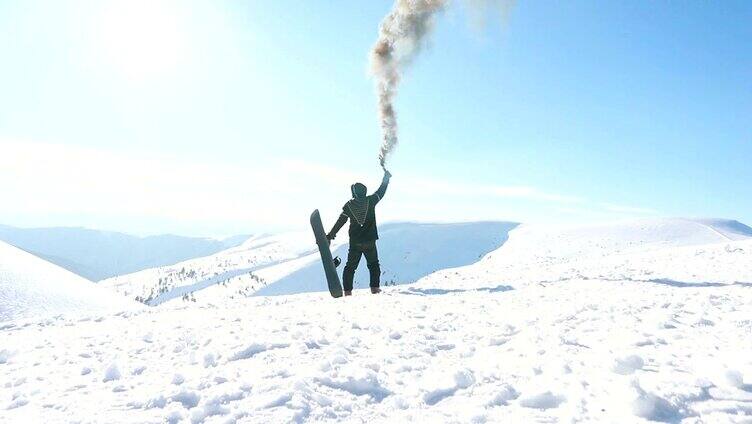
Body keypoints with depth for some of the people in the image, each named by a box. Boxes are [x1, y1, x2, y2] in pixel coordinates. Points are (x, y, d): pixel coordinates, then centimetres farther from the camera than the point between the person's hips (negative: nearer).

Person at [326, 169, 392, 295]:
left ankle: (348, 290, 5)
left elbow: (340, 222, -3)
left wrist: (329, 236, 5)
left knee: (350, 266, 10)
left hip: (355, 242, 0)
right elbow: (381, 192, 9)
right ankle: (375, 287, 8)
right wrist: (386, 178, 24)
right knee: (373, 264, 17)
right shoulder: (370, 201, -6)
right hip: (370, 241, 0)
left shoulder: (349, 206, -5)